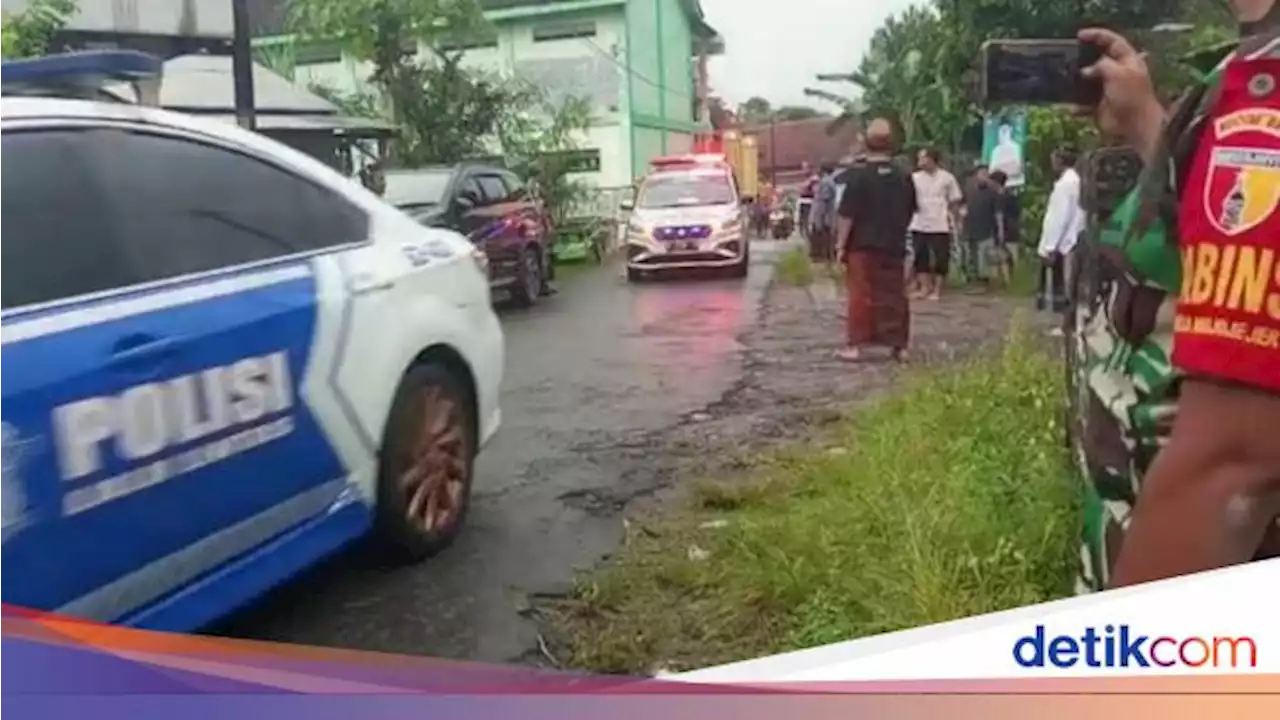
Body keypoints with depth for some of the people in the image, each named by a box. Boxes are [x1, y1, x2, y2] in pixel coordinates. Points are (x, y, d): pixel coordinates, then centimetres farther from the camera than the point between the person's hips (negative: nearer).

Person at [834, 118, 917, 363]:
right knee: (895, 295, 8)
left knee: (861, 295, -2)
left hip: (863, 246, -4)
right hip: (894, 246, 5)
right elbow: (909, 213, 16)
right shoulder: (904, 177, 7)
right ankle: (899, 346, 11)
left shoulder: (859, 175, -10)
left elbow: (847, 214, -12)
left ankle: (855, 345, -2)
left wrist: (841, 244, -7)